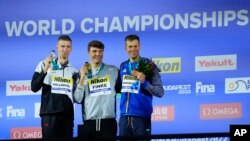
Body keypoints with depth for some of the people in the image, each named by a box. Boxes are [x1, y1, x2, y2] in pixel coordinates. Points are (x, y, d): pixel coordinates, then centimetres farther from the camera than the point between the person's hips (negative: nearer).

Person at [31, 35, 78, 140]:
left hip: (67, 115, 3)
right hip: (49, 114, -3)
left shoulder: (74, 71, 15)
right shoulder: (44, 65, 6)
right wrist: (45, 70, -11)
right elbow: (34, 88, -2)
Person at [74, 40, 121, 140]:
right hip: (89, 123, 1)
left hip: (108, 121, -1)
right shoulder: (83, 73, 9)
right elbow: (78, 99, 0)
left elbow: (121, 91, 17)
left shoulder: (114, 71, 8)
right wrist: (82, 78, -7)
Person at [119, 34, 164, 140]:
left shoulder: (148, 66, -3)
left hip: (142, 116, -5)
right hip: (124, 117, 5)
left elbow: (160, 92, -7)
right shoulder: (123, 66, 12)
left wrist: (144, 82, -21)